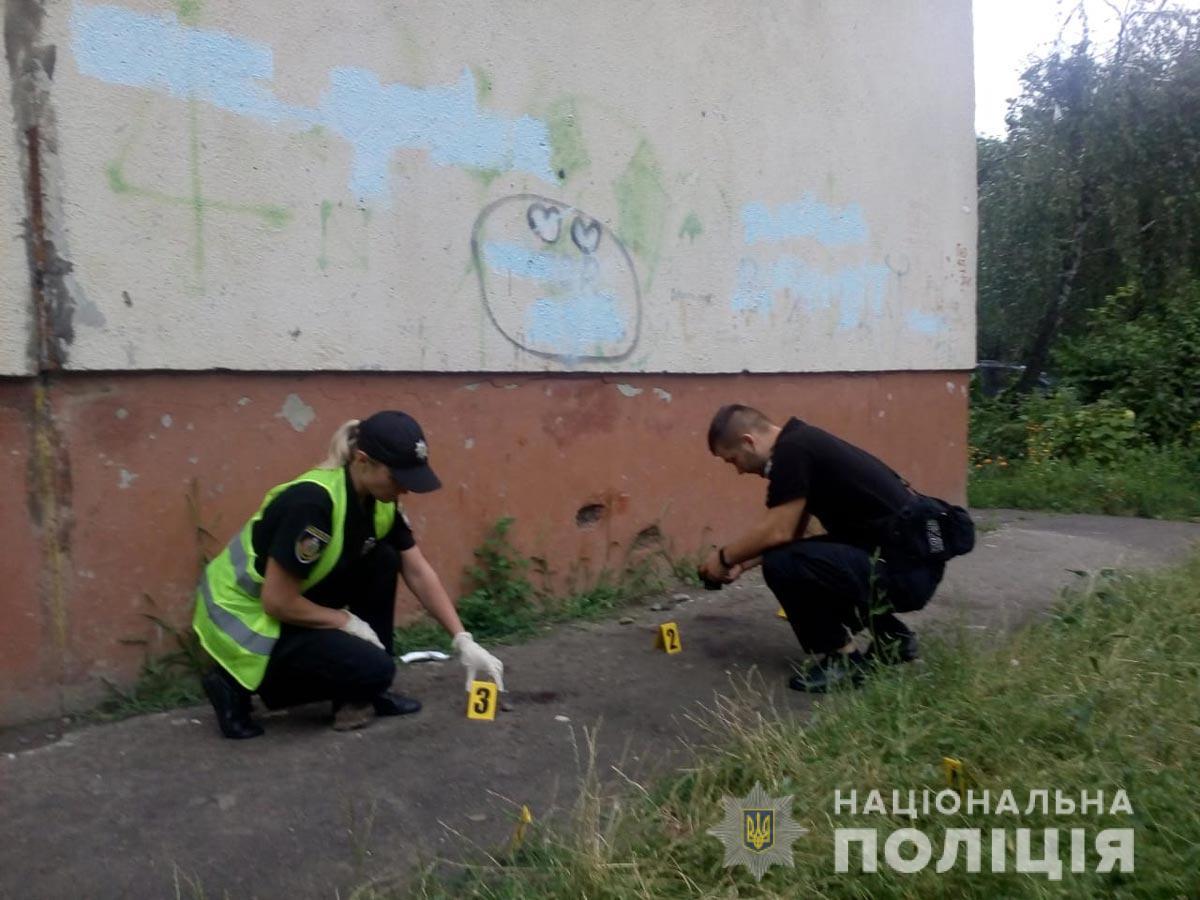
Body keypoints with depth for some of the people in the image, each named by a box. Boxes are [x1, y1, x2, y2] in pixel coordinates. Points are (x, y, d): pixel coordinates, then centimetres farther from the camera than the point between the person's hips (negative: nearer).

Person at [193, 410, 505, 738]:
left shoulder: (378, 499, -6)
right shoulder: (312, 502, -31)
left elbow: (418, 572, 0)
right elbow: (278, 602, -26)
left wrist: (463, 640, -5)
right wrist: (348, 622, -13)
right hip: (244, 616, -8)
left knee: (384, 561, -6)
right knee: (374, 668, -17)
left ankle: (360, 695, 5)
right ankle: (237, 686, -1)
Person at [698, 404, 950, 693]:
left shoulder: (791, 450, -16)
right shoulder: (800, 443, 14)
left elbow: (777, 532, -18)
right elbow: (792, 533, 25)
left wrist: (725, 557, -1)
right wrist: (742, 564, 26)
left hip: (904, 570, -10)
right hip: (912, 560, 10)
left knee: (782, 565, -21)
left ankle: (843, 660, -1)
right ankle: (892, 639, 21)